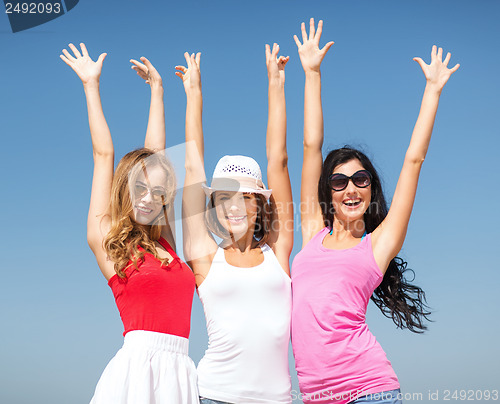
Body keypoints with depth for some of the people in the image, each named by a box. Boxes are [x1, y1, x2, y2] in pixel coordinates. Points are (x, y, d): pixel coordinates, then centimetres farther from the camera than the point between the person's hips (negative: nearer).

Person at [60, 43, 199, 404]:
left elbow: (155, 156, 21)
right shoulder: (107, 239, 4)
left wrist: (157, 89, 28)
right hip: (138, 366, -4)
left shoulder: (164, 240, 14)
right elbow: (104, 155, 9)